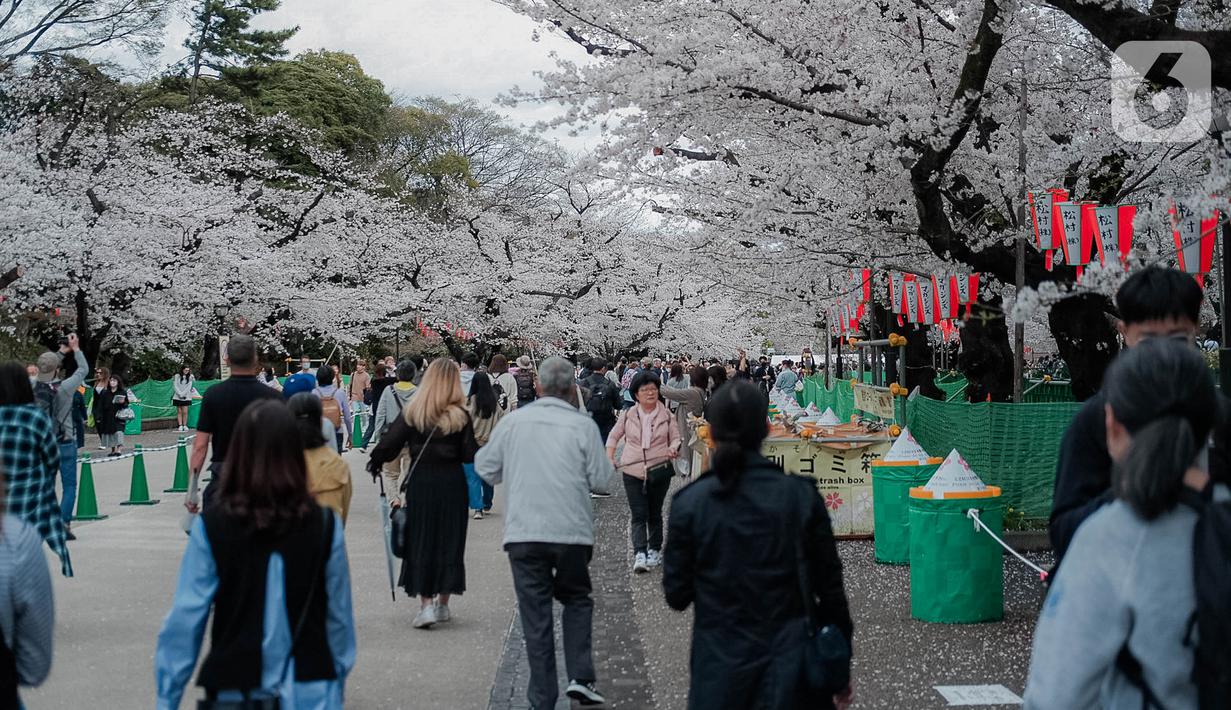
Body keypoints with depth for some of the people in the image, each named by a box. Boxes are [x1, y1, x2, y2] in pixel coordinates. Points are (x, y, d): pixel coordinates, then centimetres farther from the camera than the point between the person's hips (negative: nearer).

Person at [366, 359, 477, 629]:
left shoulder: (413, 412, -4)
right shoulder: (460, 416, -6)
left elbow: (389, 444, -7)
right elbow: (470, 455, -6)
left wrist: (374, 462, 10)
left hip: (420, 481, 0)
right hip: (452, 482, 0)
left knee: (420, 541, 8)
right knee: (449, 541, 12)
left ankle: (426, 603, 0)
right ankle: (442, 603, 18)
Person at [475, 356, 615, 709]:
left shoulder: (514, 421, 1)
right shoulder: (583, 425, -4)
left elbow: (486, 468, 9)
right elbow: (602, 481, -3)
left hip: (523, 533, 1)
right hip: (571, 532, -1)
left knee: (535, 613, 7)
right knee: (577, 600, 20)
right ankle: (579, 676, 6)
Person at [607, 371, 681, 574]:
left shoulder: (667, 415, 0)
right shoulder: (628, 415, 1)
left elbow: (676, 438, 5)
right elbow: (614, 436, 10)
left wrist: (673, 450, -18)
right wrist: (609, 458, -2)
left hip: (659, 471, 1)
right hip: (633, 472, 0)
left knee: (654, 513, 13)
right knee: (639, 515, -7)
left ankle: (655, 550, 27)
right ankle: (640, 555, -13)